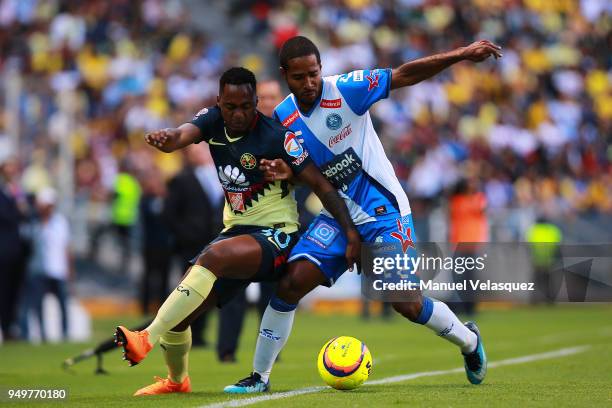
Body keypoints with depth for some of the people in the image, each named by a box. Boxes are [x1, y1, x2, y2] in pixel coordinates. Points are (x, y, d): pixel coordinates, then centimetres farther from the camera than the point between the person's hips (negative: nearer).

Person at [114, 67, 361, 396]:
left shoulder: (276, 137, -16)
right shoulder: (213, 120, 0)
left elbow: (321, 185, -12)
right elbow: (181, 136, -21)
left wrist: (351, 232, -19)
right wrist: (165, 138, -46)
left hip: (275, 235, -6)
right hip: (237, 232, 6)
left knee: (212, 257, -35)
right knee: (178, 313, -2)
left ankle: (148, 338, -38)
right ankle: (176, 380, 28)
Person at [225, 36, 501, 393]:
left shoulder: (345, 89, -14)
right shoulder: (282, 119, 0)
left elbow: (406, 75, -15)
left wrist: (462, 54, -22)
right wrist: (285, 173, -14)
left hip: (385, 211, -4)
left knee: (408, 303, -6)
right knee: (291, 283, -13)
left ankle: (469, 341, 25)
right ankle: (259, 377, -1)